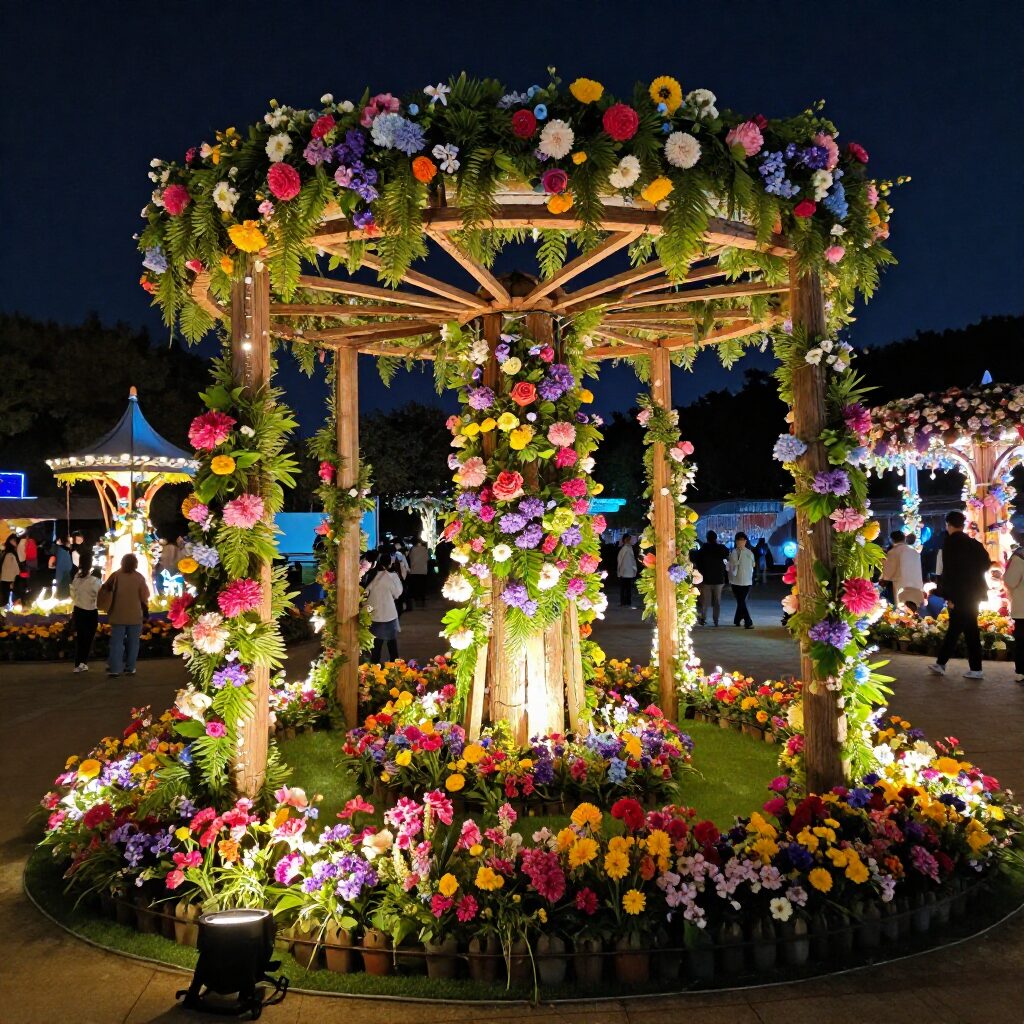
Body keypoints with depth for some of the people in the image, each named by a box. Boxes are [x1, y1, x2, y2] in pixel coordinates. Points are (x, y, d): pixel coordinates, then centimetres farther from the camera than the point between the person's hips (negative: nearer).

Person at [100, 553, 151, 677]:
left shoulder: (116, 574, -4)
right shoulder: (139, 577, -7)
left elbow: (106, 587, 6)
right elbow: (144, 597, -5)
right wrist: (145, 609, 10)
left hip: (118, 614, 1)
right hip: (135, 615, -1)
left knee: (117, 642, 3)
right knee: (132, 642, 9)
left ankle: (114, 668, -3)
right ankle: (130, 668, 10)